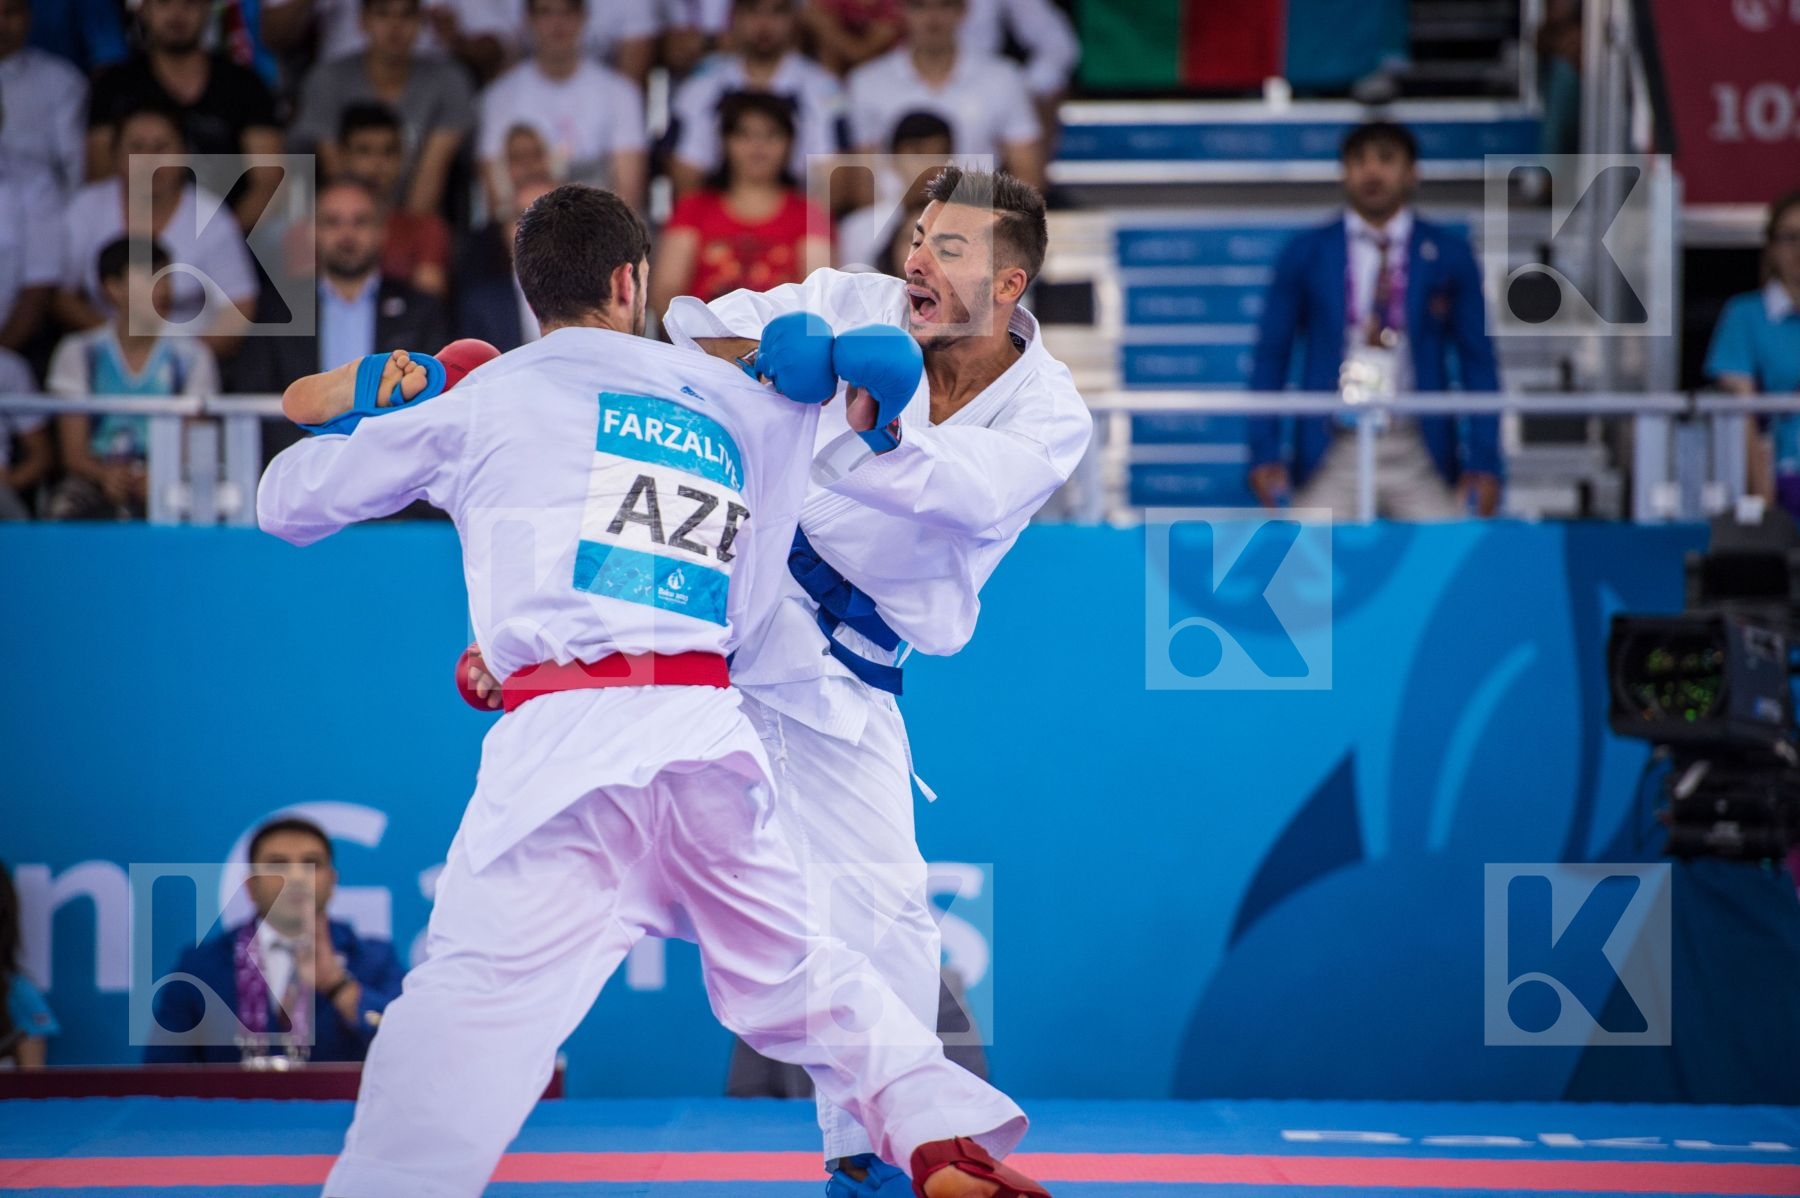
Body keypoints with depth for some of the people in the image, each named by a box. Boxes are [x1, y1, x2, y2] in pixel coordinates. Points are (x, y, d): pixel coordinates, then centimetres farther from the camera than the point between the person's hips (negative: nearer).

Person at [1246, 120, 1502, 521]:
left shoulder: (1448, 254, 8)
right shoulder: (1304, 254, 8)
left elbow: (1477, 362, 8)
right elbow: (1270, 356, 9)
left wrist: (1483, 463, 0)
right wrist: (1264, 454, 0)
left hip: (1419, 455, 0)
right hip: (1331, 454, 0)